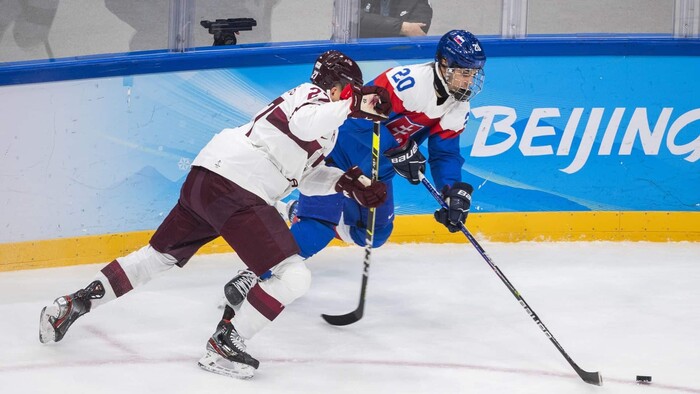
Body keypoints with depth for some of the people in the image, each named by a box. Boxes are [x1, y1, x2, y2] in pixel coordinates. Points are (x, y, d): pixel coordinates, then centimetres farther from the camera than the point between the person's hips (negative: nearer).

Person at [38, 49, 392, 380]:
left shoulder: (308, 99, 26)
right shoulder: (313, 96, -2)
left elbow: (304, 175, 27)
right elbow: (303, 123, -27)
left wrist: (347, 183, 15)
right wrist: (352, 106, -24)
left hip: (204, 177, 10)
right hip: (236, 192, -10)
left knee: (159, 254, 25)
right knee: (294, 278, -10)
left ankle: (75, 303, 27)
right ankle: (223, 347, -6)